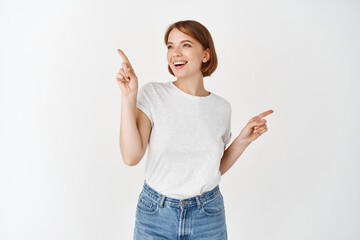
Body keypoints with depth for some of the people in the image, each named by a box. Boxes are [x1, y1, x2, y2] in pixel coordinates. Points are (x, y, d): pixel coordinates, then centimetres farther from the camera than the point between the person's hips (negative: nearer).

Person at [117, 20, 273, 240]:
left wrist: (243, 140, -6)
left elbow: (217, 168, 7)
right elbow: (131, 157, -18)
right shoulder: (153, 94, -9)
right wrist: (128, 96, -21)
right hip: (155, 213, -1)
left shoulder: (222, 108, -2)